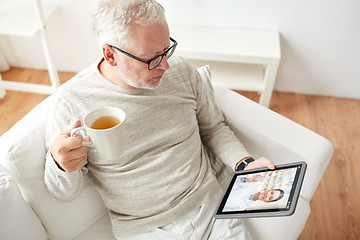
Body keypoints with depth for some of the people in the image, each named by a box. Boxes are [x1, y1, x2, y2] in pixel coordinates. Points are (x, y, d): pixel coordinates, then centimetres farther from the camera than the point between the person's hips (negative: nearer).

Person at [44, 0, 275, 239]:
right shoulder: (73, 101, -16)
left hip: (209, 206, 1)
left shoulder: (181, 70, -5)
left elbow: (213, 127, 8)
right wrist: (61, 165, -28)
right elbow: (65, 192, -5)